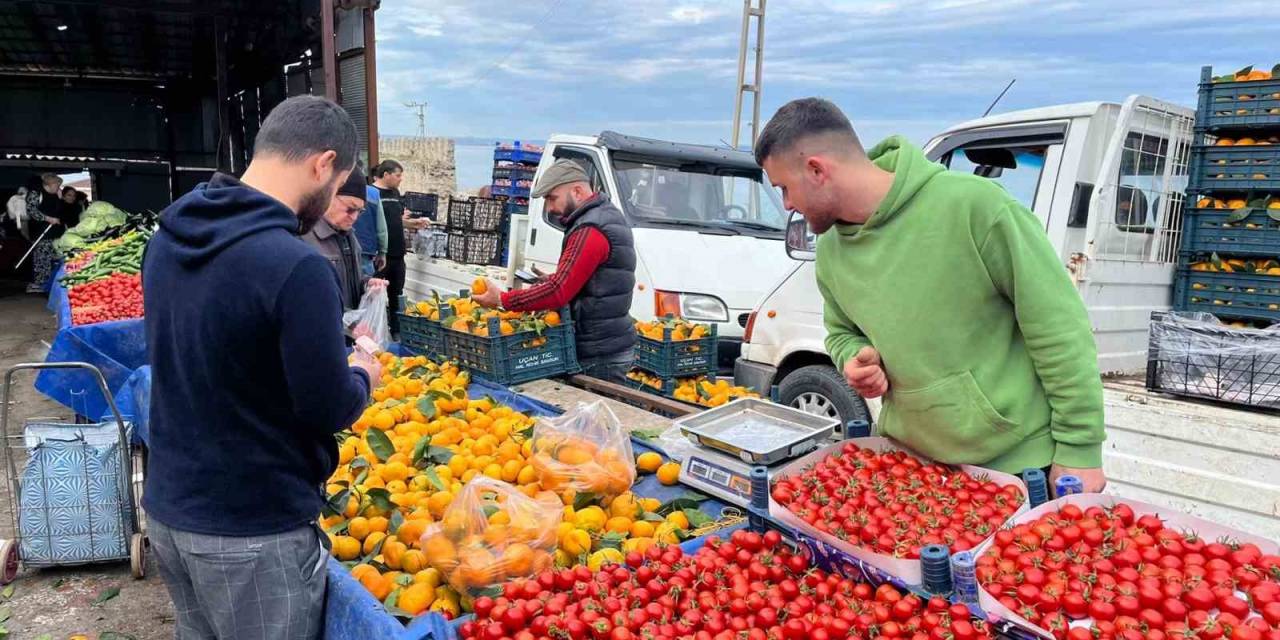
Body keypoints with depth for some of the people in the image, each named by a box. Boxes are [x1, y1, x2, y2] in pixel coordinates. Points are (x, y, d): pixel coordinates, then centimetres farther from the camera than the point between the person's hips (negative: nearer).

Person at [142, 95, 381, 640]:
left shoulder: (167, 238, 0)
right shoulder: (297, 267, -26)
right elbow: (330, 410, -20)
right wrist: (362, 376, 2)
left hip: (165, 507, 8)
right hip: (252, 533, -7)